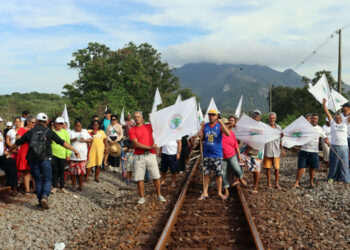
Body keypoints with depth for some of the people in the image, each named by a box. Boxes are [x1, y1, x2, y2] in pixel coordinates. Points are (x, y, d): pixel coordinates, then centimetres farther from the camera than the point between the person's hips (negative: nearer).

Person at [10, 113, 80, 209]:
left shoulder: (30, 132, 11)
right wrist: (75, 150, 5)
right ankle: (45, 196, -19)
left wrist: (9, 151, 39)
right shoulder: (49, 131, 4)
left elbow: (17, 143, 21)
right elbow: (62, 143, 1)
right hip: (45, 159, -2)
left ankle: (40, 201, 12)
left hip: (32, 160, 2)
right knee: (48, 179, 5)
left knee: (38, 180, 13)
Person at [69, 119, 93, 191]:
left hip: (82, 156, 1)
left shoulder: (85, 132, 13)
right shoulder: (71, 132, 7)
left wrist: (85, 140, -8)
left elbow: (91, 139, 9)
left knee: (82, 172, -1)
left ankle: (80, 186, 9)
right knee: (73, 172, 1)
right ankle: (74, 185, 14)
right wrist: (72, 139, -18)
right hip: (73, 156, -1)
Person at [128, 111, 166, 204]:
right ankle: (142, 197, 12)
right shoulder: (132, 130, 2)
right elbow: (136, 144, -9)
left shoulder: (149, 126, 12)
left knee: (156, 176, 2)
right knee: (139, 178, 0)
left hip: (151, 155, 2)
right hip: (139, 156, -2)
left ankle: (159, 195, 14)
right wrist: (150, 147, -14)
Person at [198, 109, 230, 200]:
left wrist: (221, 123, -29)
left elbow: (228, 134, -21)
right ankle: (205, 193, 14)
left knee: (218, 174, 3)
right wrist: (200, 135, -11)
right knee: (206, 174, 7)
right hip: (206, 154, 3)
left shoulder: (220, 126, -4)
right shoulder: (205, 126, 7)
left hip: (217, 155, -3)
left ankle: (219, 193, 16)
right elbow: (202, 138, 13)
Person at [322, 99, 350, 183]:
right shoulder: (332, 122, 6)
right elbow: (327, 113, 1)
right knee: (333, 163, 7)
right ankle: (332, 177, 20)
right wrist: (324, 104, -6)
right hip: (334, 146, -1)